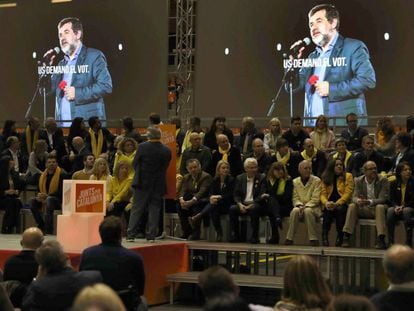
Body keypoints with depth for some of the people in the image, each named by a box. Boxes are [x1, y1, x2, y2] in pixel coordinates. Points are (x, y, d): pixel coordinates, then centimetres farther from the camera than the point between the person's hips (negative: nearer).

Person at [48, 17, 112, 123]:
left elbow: (106, 86, -8)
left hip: (87, 122, -6)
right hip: (63, 124, 6)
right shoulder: (61, 63, 22)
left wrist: (78, 93, -13)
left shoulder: (94, 57, 3)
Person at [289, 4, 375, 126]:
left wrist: (332, 88, -14)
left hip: (344, 125, -6)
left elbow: (368, 80, -12)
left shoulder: (353, 47, 1)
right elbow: (293, 86, 19)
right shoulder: (313, 57, 22)